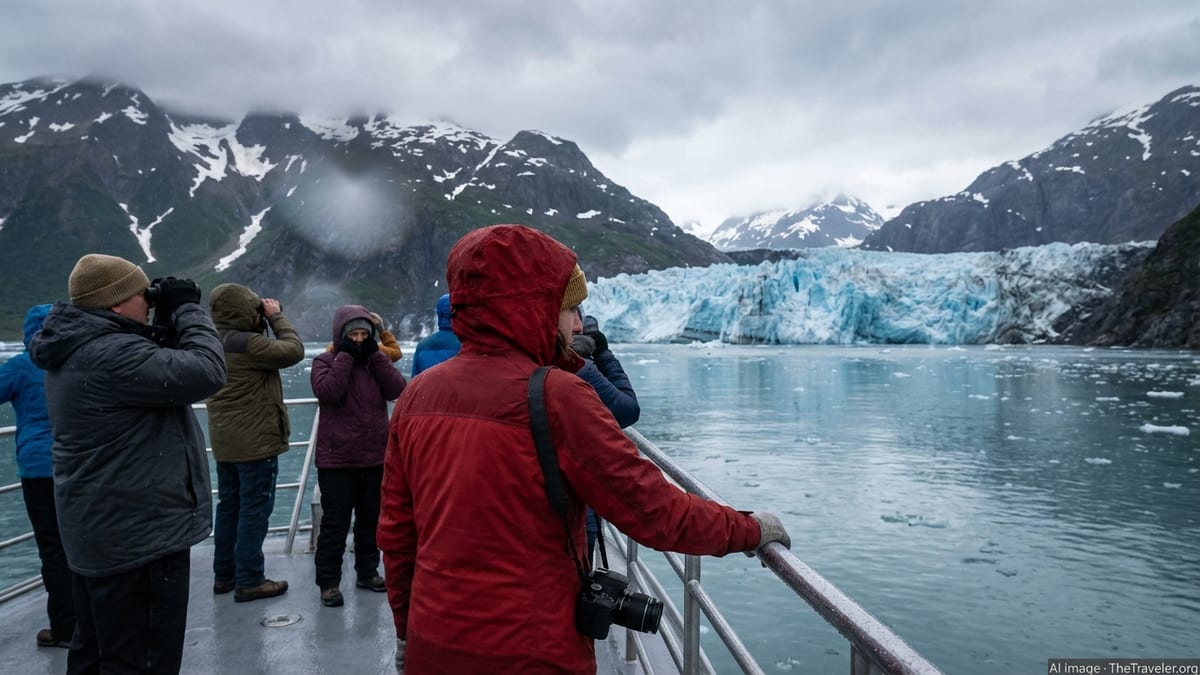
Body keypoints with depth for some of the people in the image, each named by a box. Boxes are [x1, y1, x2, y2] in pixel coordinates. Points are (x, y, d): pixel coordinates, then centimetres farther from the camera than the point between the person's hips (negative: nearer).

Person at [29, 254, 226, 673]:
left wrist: (168, 325, 1)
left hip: (98, 532, 11)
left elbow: (154, 375, 15)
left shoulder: (78, 351, 9)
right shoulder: (112, 355, -24)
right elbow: (206, 373, -27)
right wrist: (187, 310, -14)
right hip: (138, 535, -11)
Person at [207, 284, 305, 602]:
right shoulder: (247, 343, -21)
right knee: (255, 509, -2)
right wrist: (277, 317, -8)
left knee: (229, 506, 17)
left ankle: (224, 574, 26)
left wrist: (264, 322, 3)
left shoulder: (216, 342, 8)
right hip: (255, 442, -9)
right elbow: (293, 350, -18)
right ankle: (249, 581, 4)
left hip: (225, 442, 9)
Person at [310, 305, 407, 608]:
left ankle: (368, 571, 30)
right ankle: (328, 582, 12)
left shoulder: (376, 360, 9)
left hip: (375, 458, 4)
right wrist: (347, 355, -18)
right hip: (337, 460, -4)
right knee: (335, 523, 1)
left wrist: (374, 353, -12)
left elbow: (398, 389, -8)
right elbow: (327, 391, -23)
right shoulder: (325, 361, -2)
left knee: (371, 519, 16)